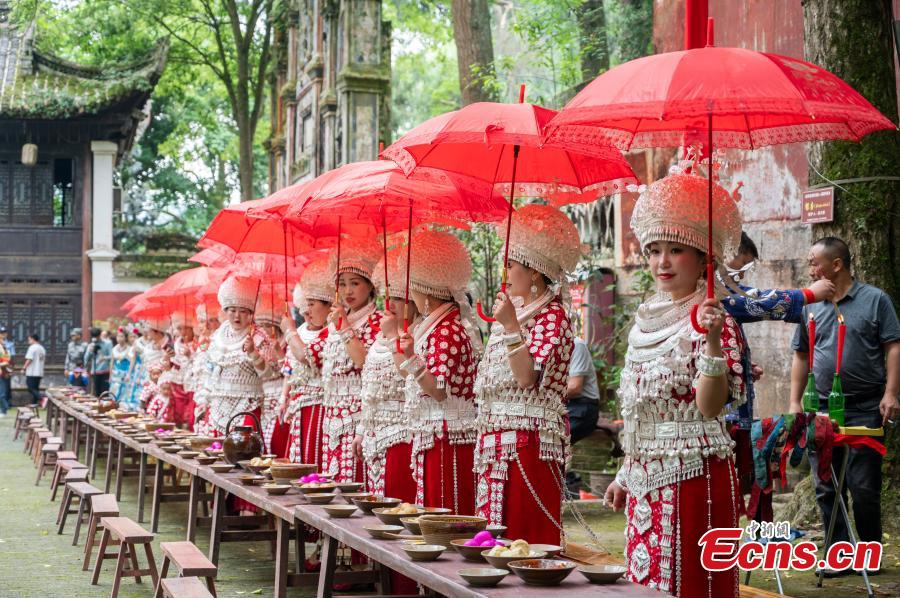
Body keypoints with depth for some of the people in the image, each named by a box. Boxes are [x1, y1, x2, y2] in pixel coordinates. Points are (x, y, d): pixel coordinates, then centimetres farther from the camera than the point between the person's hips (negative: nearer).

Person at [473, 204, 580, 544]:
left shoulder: (552, 317, -8)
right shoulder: (516, 312, 17)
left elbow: (528, 377, -22)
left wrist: (511, 326, -26)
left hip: (529, 442, -9)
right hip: (496, 443, 9)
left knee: (526, 539, -9)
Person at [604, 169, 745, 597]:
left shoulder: (713, 320, -9)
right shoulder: (647, 320, 12)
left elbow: (710, 406, -22)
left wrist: (713, 342, -35)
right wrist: (625, 475, 19)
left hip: (693, 475, -7)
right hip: (645, 478, 7)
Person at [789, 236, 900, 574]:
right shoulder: (810, 308, 12)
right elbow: (801, 356, 16)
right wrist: (795, 402, 9)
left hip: (865, 409, -4)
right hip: (822, 410, 4)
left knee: (864, 488, -2)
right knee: (826, 489, 4)